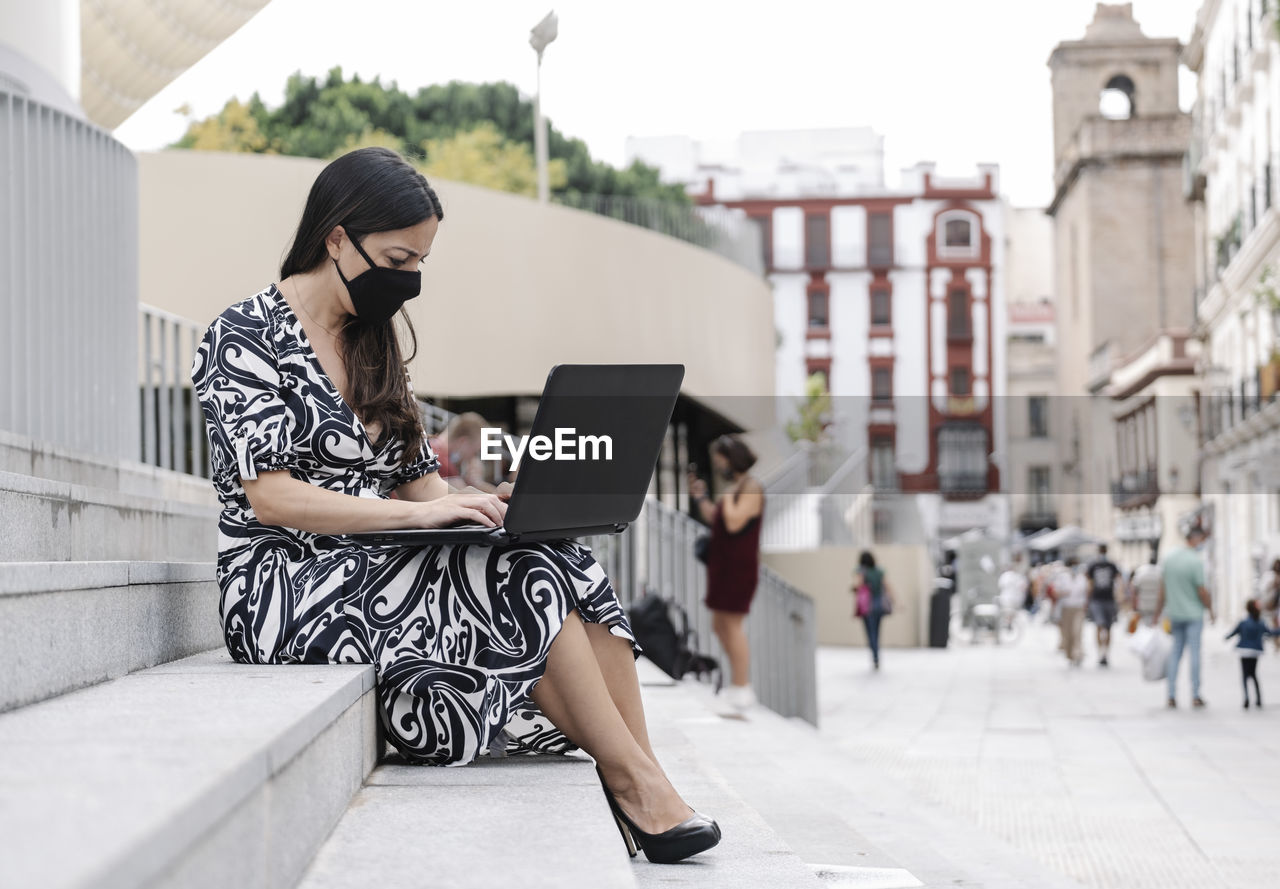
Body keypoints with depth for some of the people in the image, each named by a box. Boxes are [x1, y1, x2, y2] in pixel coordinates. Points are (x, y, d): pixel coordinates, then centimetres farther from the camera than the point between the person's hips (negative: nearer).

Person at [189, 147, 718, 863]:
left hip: (372, 577, 7)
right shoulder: (247, 336, -6)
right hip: (287, 586, -7)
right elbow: (271, 496, -16)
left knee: (567, 568, -20)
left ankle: (641, 786, -28)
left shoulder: (374, 343, 19)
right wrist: (419, 511, -24)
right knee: (527, 573, -25)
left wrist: (490, 503, -4)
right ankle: (637, 780, -20)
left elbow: (416, 479, 18)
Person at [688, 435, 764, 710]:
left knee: (732, 625, -7)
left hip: (739, 567, -10)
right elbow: (715, 520, 18)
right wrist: (701, 497, 11)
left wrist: (727, 497, -15)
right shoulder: (735, 487, 14)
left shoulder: (751, 487, -15)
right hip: (723, 565, 10)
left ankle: (741, 690, -3)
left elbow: (734, 523, -25)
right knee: (720, 626, 14)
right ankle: (740, 682, 22)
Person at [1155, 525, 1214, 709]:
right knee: (1194, 651, 2)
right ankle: (1195, 696, 6)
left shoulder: (1168, 558, 3)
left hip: (1174, 613, 5)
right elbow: (1202, 591, -15)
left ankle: (1172, 696, 7)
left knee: (1175, 651, 11)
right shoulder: (1196, 561, -16)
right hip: (1193, 613, -5)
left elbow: (1162, 590, 6)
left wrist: (1158, 613, 11)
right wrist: (1211, 609, 0)